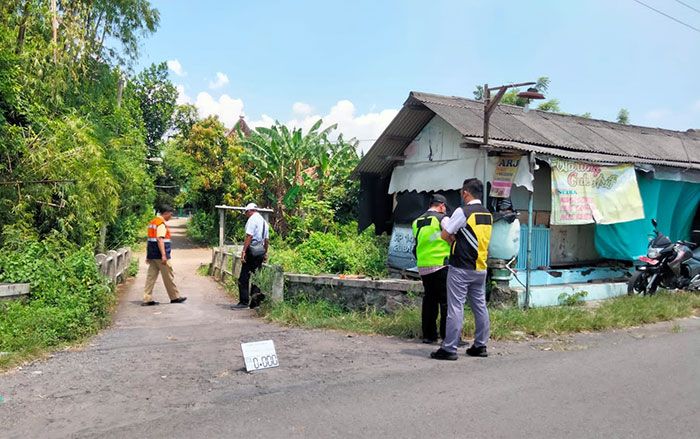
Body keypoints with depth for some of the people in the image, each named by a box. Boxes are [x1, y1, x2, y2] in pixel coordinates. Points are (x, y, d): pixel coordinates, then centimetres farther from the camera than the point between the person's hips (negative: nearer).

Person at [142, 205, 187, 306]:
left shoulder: (152, 222, 17)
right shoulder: (161, 223, -13)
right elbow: (160, 239, -24)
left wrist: (148, 256, 25)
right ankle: (175, 297, 13)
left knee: (151, 276, 7)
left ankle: (147, 299, 5)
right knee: (168, 277, 2)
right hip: (159, 255, -9)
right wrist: (163, 255, -28)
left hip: (152, 255, 9)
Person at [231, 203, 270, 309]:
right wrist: (265, 253, 25)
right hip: (261, 251, 9)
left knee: (243, 278, -4)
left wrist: (243, 251, -19)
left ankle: (244, 302, -4)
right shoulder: (264, 221, 17)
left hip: (252, 250, -8)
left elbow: (249, 236, -18)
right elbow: (267, 240, 19)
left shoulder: (252, 219, -8)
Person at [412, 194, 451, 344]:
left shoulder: (416, 222, 13)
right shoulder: (442, 219, -6)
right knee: (446, 301, -2)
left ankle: (428, 334, 16)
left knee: (429, 299, 12)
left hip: (423, 267, 6)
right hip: (441, 265, -6)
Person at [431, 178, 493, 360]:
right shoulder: (488, 215, 10)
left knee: (455, 308, -4)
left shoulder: (462, 212, -13)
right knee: (480, 307, 13)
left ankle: (449, 348, 0)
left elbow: (445, 235, -10)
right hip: (480, 268, 7)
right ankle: (480, 346, 21)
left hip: (461, 268, -7)